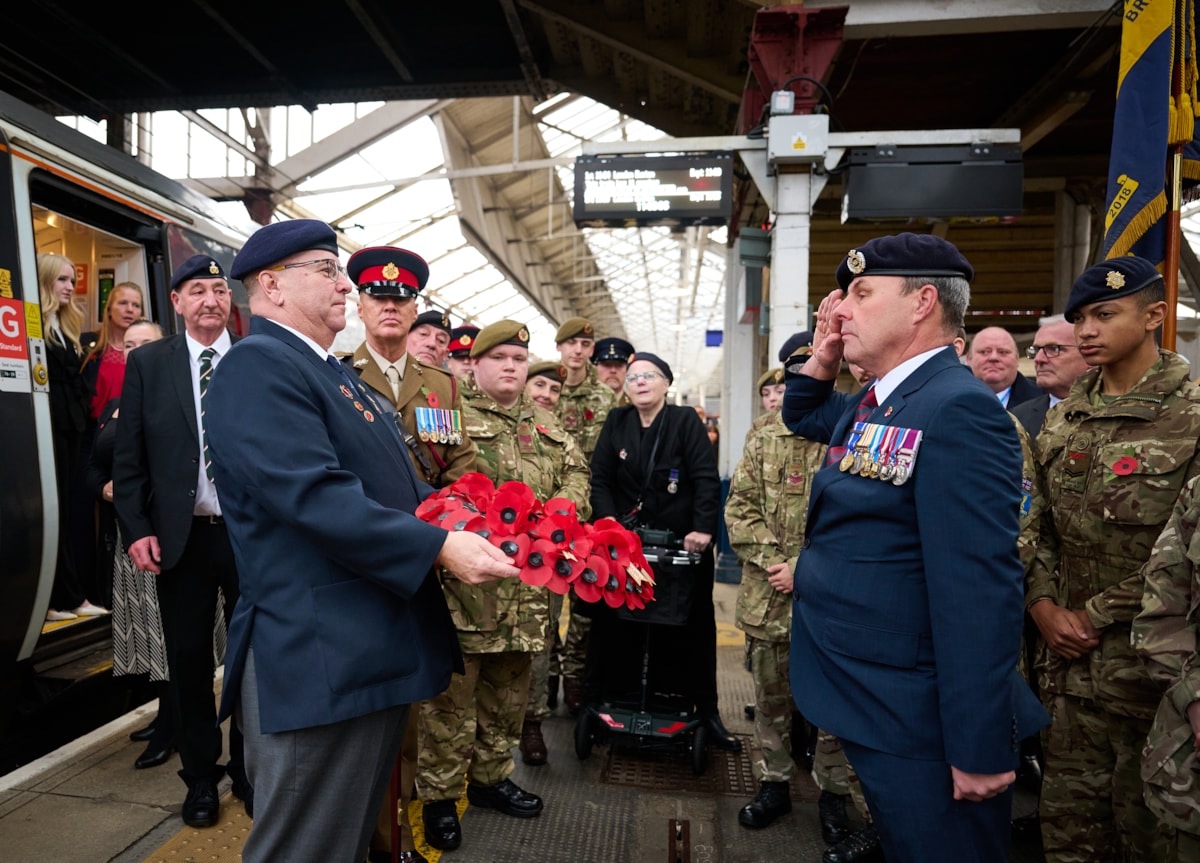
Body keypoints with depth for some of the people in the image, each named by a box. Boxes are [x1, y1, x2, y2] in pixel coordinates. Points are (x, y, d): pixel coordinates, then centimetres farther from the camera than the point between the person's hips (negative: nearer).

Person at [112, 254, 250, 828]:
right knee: (188, 659, 11)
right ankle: (200, 776, 30)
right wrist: (136, 529, -5)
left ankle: (249, 769, 29)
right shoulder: (146, 362, 4)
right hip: (179, 536, 1)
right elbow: (128, 454, 2)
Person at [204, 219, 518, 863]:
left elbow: (394, 483, 19)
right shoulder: (257, 364, -13)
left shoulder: (337, 375, 18)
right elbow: (315, 497, -25)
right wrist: (439, 546, -25)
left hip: (376, 650, 10)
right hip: (319, 658, -10)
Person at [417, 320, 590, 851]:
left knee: (511, 686, 16)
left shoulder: (545, 425, 17)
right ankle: (440, 795, 19)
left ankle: (491, 776, 34)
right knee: (454, 691, 2)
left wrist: (562, 508, 1)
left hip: (528, 584, 6)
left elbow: (576, 472, 21)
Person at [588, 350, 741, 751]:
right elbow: (600, 478, 1)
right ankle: (600, 701, 25)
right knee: (614, 625, 8)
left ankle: (705, 710, 22)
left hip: (682, 544, -2)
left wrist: (703, 528, -22)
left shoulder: (686, 421, -5)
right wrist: (607, 519, -14)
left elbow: (707, 479, -13)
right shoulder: (616, 422, 4)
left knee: (693, 628, 8)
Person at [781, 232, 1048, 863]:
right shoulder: (870, 405, 7)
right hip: (864, 704, 9)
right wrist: (822, 352, 8)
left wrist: (978, 751, -23)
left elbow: (979, 594, -26)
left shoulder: (958, 409, -22)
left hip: (916, 729, -9)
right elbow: (803, 416, 27)